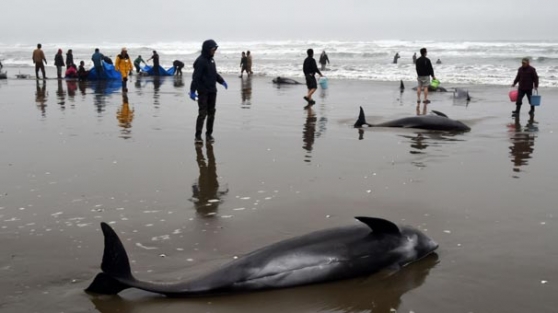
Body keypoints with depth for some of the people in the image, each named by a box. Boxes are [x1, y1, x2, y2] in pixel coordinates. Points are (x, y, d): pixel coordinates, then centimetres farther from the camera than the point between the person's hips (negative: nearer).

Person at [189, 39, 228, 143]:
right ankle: (198, 136, -2)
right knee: (202, 113, -8)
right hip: (203, 92, -8)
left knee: (211, 113, 9)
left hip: (212, 91, 8)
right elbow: (196, 77, -18)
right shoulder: (200, 61, -14)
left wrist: (222, 81, 17)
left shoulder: (211, 60, 12)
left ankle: (209, 134, 17)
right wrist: (192, 91, -21)